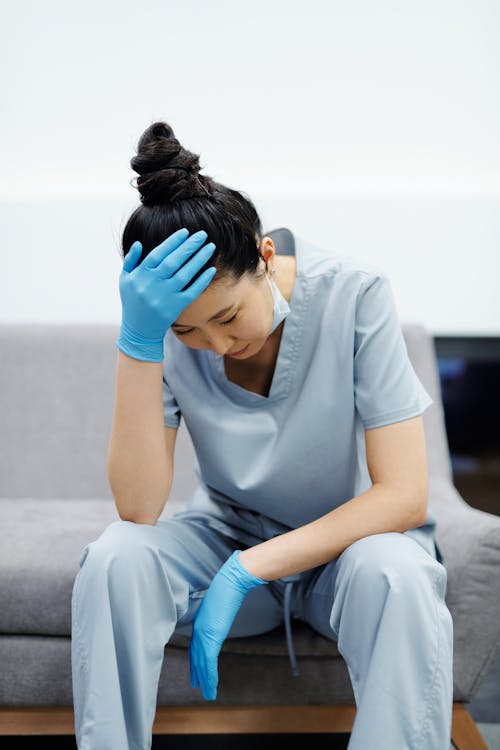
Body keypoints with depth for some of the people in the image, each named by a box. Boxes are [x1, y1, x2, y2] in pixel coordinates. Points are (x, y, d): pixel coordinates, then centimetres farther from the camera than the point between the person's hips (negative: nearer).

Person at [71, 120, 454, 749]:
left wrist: (246, 571, -28)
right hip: (227, 536, 2)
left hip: (348, 539, -1)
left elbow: (405, 495, -22)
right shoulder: (167, 328, -14)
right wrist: (137, 340, -32)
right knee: (114, 557, -26)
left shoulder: (354, 294, -20)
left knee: (398, 577, -35)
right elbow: (137, 508, -22)